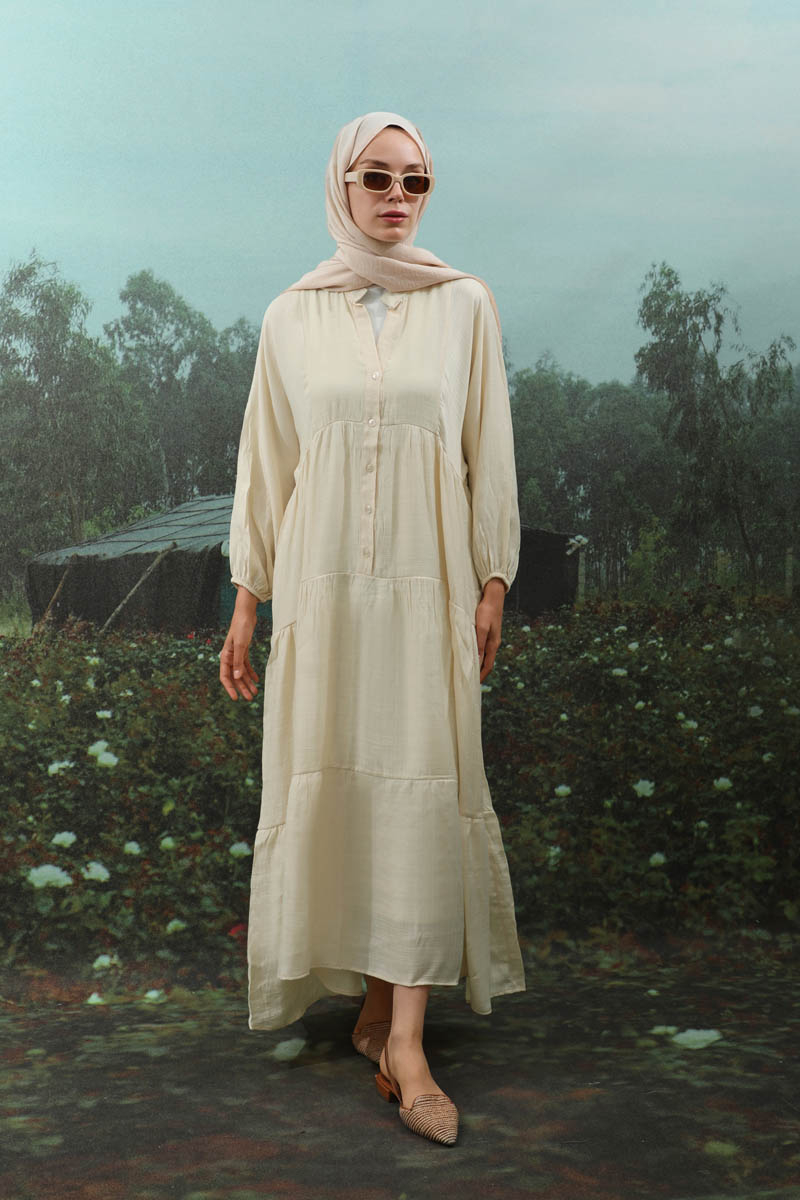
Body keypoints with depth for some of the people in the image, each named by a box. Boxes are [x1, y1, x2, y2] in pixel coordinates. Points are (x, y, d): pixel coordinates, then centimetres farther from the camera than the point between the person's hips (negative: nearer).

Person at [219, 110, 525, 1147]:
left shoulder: (464, 305, 5)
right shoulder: (291, 316, 7)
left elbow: (489, 452, 5)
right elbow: (265, 463, 8)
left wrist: (492, 585, -1)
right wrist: (247, 601, 6)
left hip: (428, 582, -1)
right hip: (322, 583, 1)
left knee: (421, 790, -5)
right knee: (334, 784, 4)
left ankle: (405, 1042, 0)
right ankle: (376, 997, 21)